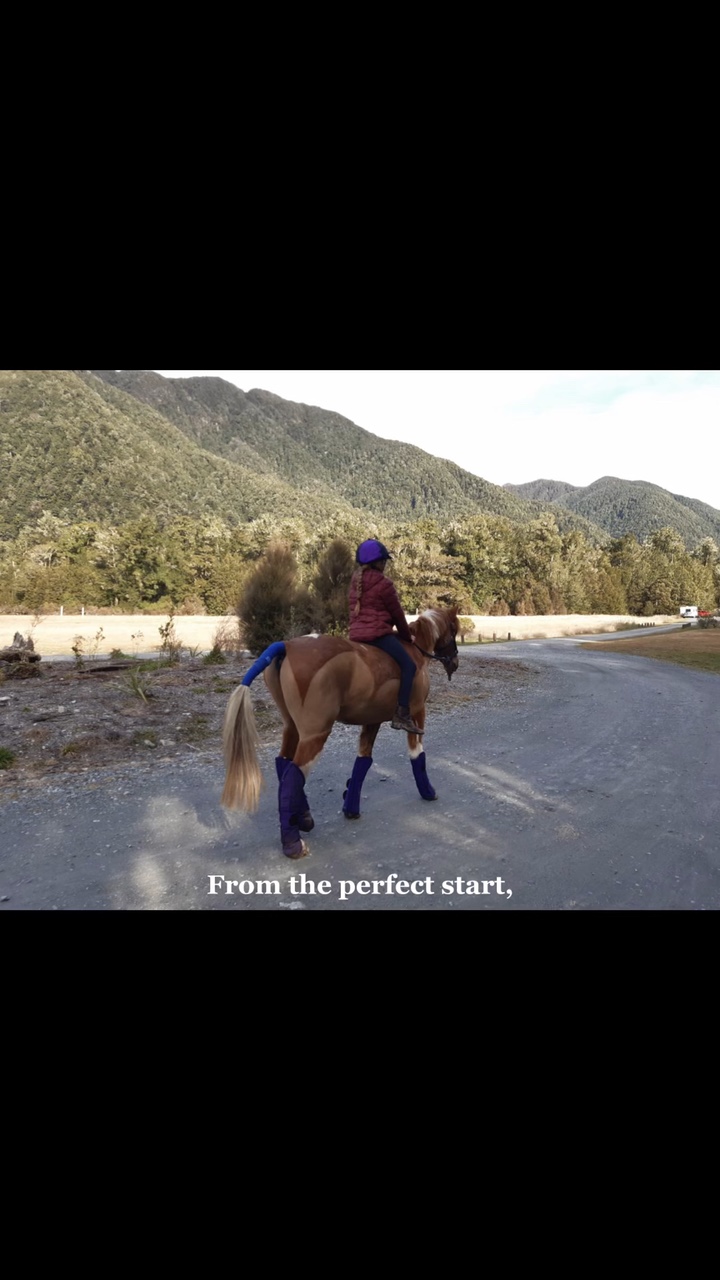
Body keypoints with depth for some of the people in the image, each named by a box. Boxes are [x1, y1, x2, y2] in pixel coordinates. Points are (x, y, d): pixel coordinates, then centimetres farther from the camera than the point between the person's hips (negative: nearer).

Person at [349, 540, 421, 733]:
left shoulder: (355, 581, 15)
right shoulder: (383, 584, -9)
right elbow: (397, 614, -2)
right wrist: (407, 636, 14)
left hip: (356, 633, 9)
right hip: (378, 633, -9)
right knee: (408, 665, -9)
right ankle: (402, 715, -19)